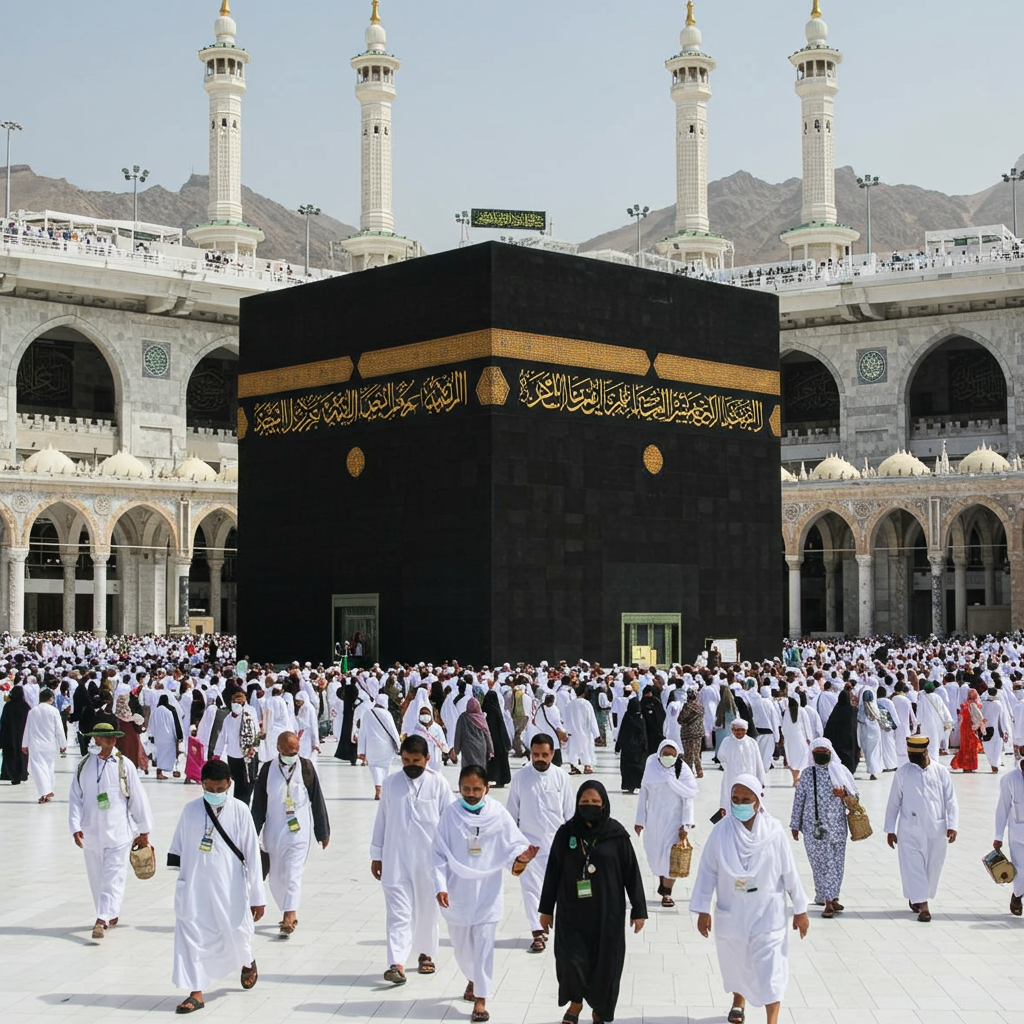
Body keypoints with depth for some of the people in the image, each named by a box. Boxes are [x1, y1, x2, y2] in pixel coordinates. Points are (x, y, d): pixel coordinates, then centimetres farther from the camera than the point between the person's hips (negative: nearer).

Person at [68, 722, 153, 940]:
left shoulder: (124, 765, -4)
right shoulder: (83, 766, 2)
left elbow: (138, 798, 0)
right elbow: (75, 798, 3)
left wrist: (144, 831, 3)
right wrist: (76, 827, -8)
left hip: (118, 831, -3)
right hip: (91, 831, 3)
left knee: (113, 878, -10)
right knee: (97, 878, 13)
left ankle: (102, 920, -14)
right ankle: (110, 915, 28)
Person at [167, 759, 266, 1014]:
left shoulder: (239, 811, -9)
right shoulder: (191, 810, -3)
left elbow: (252, 854, -6)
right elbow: (178, 848, 7)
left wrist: (257, 896, -5)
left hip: (229, 887, -1)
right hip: (195, 887, 2)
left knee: (235, 933, 12)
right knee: (191, 935, -2)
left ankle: (247, 962, 46)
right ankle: (195, 993, 8)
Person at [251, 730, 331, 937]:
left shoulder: (306, 767, -4)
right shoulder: (268, 769, 0)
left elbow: (317, 801, 2)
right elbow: (258, 805, 5)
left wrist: (323, 832, 5)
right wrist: (252, 834, 4)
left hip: (299, 832, -3)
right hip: (274, 832, 3)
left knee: (293, 875, -11)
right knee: (275, 878, 10)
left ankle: (289, 917, -11)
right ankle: (290, 914, 25)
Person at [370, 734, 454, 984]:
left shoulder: (438, 783, -3)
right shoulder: (391, 783, 3)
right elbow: (381, 820, 8)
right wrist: (376, 855, 9)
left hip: (429, 859, 0)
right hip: (396, 860, 1)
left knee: (427, 910, 13)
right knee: (398, 912, -6)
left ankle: (425, 954, 32)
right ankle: (397, 964, -10)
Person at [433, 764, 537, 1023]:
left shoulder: (498, 814, -8)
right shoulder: (451, 814, -6)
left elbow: (512, 845, -5)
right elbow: (440, 854, -4)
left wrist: (521, 857, -27)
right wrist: (441, 886, -13)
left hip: (487, 893, -2)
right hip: (457, 893, 2)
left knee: (483, 944, -3)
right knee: (461, 944, 17)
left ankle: (480, 999, 6)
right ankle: (472, 980, 45)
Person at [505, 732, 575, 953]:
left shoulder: (561, 777, -2)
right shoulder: (520, 777, -3)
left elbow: (570, 813, 6)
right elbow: (511, 813, 5)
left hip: (556, 843, 0)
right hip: (529, 843, 0)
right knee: (531, 888, -2)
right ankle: (538, 933, 6)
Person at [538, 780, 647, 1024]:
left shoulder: (617, 834, -6)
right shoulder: (566, 833, -3)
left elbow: (631, 873, -1)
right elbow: (553, 872, 4)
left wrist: (639, 910, -2)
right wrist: (546, 908, 7)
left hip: (607, 912, 0)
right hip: (572, 912, 0)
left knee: (605, 963, 6)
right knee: (571, 960, -7)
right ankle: (575, 1001, 23)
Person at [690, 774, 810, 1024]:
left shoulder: (773, 831, -13)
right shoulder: (722, 831, -12)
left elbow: (789, 872, -5)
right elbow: (708, 870, -6)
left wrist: (800, 909, 1)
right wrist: (702, 910, -5)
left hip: (766, 914, -2)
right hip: (731, 912, 2)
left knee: (770, 968, -5)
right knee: (734, 960, 20)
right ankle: (738, 1001, 47)